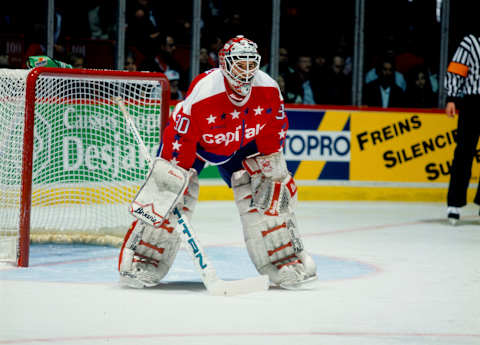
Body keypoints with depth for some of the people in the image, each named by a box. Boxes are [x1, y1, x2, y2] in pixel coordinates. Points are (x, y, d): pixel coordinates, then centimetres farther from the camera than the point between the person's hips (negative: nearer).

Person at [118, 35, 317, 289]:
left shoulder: (268, 89, -21)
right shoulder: (202, 93, -35)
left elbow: (274, 129, -5)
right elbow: (179, 137, -29)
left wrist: (271, 169, -8)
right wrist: (175, 179, -29)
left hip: (242, 145, 4)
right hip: (194, 142, -4)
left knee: (273, 194, -8)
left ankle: (284, 259, 4)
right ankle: (143, 259, -8)